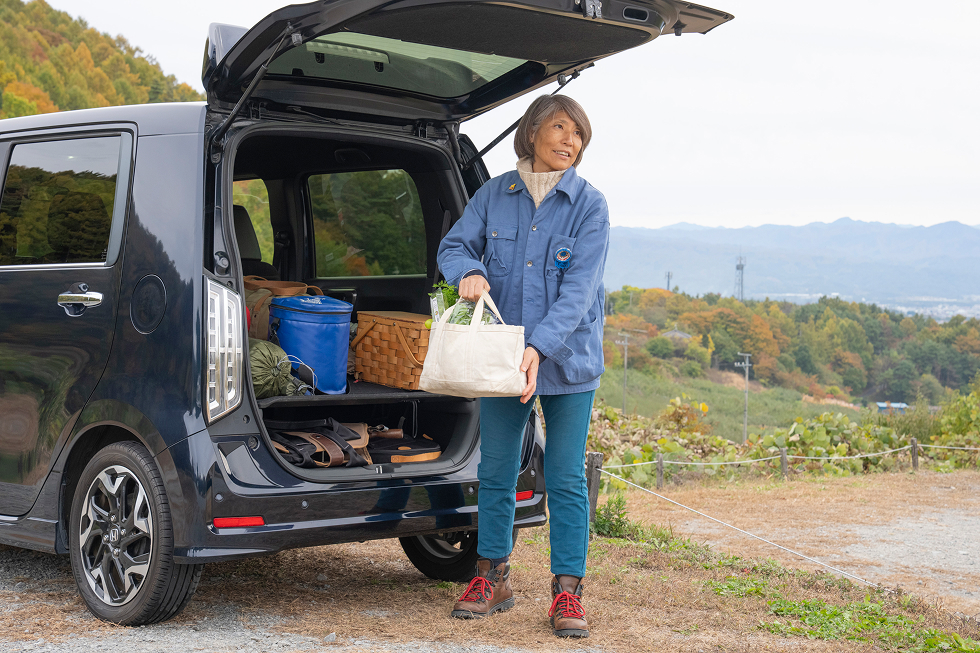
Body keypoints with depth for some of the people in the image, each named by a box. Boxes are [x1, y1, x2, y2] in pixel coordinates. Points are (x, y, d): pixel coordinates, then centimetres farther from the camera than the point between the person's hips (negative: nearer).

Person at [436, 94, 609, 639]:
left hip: (566, 359, -2)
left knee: (566, 479, 1)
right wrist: (469, 272, -19)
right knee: (495, 472, 10)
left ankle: (567, 590, 9)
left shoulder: (589, 205, -6)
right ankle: (493, 578, 24)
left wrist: (539, 347, -25)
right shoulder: (495, 195, 3)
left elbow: (579, 287, -14)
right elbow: (454, 244, 6)